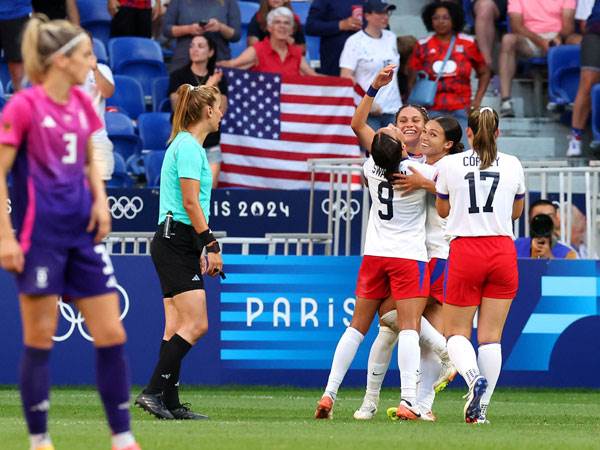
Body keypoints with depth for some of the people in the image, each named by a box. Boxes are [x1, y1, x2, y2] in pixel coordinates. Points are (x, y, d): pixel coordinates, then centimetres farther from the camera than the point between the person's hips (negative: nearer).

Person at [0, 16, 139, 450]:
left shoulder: (82, 104, 7)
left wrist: (100, 199, 4)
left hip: (83, 233, 6)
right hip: (40, 235, -6)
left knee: (112, 333, 4)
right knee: (40, 339, 0)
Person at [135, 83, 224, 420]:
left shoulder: (187, 145, 18)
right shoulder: (189, 147, -12)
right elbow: (190, 202, -18)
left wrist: (202, 249, 23)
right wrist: (211, 245, -17)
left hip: (175, 243, 10)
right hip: (177, 243, -10)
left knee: (177, 327, 7)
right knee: (196, 325, -12)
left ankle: (170, 404, 6)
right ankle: (154, 392, -13)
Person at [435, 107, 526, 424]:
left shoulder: (450, 165, 0)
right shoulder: (513, 165, 4)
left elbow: (442, 210, 15)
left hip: (465, 252, -2)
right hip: (503, 252, 2)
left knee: (456, 332, 8)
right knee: (491, 336, 6)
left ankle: (474, 377, -21)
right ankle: (481, 409, 2)